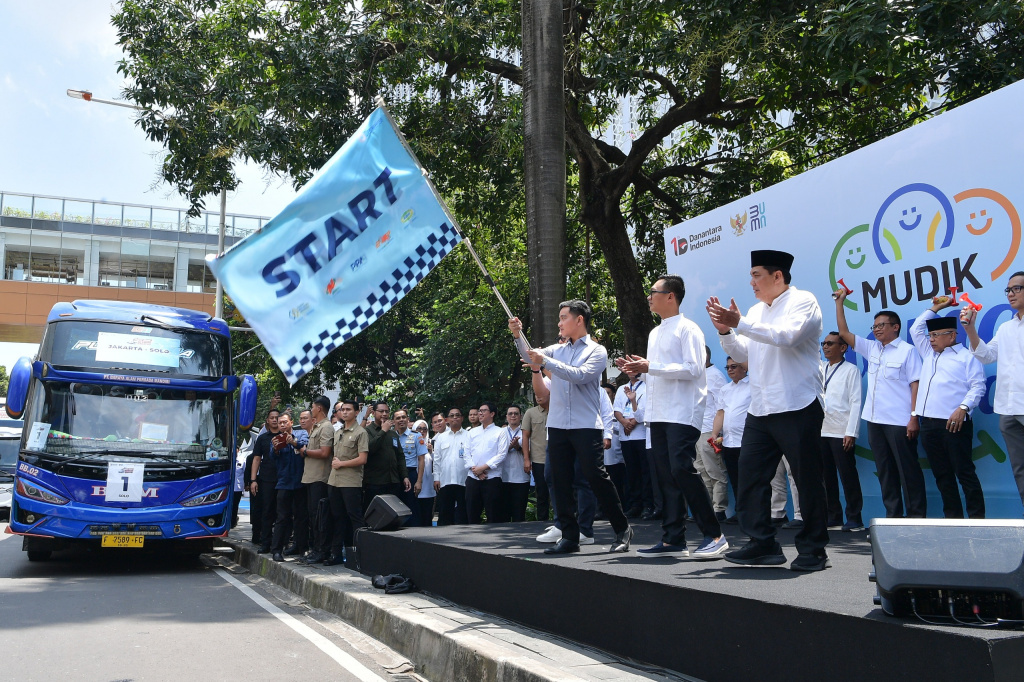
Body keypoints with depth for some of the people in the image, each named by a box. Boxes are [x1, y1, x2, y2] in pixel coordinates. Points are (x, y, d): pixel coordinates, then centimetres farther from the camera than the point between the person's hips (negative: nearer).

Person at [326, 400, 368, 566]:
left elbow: (362, 459, -13)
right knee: (337, 517, 12)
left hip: (351, 482, -7)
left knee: (355, 518, -4)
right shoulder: (338, 432, 17)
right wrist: (333, 461, 3)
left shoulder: (360, 433, -6)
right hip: (334, 481, 7)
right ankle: (336, 552, 19)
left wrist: (341, 463, -9)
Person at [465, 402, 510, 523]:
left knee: (493, 517, -2)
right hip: (472, 478, 4)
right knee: (472, 515, 5)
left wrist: (482, 468, -12)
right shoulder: (472, 432, 18)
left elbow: (501, 455, -7)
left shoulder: (500, 432, 4)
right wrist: (474, 469, -6)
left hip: (492, 478, -4)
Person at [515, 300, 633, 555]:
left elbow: (579, 375, -14)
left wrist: (546, 361, -16)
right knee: (561, 482, 3)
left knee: (597, 477, -8)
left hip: (586, 426, -5)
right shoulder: (558, 350, 18)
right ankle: (569, 536, 10)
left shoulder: (597, 351, 1)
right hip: (557, 426, 5)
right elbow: (531, 356, 10)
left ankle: (622, 530, 5)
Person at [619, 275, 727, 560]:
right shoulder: (655, 333, 21)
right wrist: (636, 368, 7)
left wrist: (650, 367, -18)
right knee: (665, 475, 7)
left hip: (682, 413, -9)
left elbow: (694, 368, -16)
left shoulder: (687, 329, -5)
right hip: (658, 413, 9)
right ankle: (673, 539, 11)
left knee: (682, 470, -17)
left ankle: (714, 535, -9)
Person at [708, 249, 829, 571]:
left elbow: (787, 336, -22)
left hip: (798, 408, -7)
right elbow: (744, 354, 19)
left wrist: (740, 324, -24)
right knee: (750, 476, 4)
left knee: (807, 479, 0)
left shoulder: (802, 301, -4)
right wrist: (725, 331, 2)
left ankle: (813, 550, 10)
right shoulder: (756, 311, 17)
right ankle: (762, 544, 12)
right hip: (760, 410, 8)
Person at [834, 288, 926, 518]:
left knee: (908, 471, -1)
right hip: (875, 420, 7)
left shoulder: (907, 350, -3)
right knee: (885, 471, 9)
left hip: (900, 422, -6)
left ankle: (917, 516, 5)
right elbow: (844, 332, 16)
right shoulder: (871, 349, 14)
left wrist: (914, 417, -16)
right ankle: (893, 515, 15)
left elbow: (916, 385, -9)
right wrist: (840, 302, 13)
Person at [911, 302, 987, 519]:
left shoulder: (967, 357, 3)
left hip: (954, 423, -6)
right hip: (929, 424, 7)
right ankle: (953, 517, 11)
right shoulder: (928, 354, 22)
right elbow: (915, 329, 28)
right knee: (942, 475, 7)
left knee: (964, 472, -7)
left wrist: (963, 407, -18)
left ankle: (976, 518, -3)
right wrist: (936, 308, 27)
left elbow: (978, 386, -4)